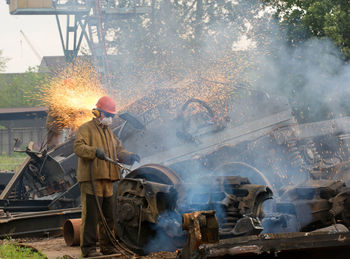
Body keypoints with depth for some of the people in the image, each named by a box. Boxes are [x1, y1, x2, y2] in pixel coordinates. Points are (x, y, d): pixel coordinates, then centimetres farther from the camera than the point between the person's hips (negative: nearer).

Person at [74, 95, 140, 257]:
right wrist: (95, 151, -34)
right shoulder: (86, 129, -3)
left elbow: (118, 151, 22)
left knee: (108, 215, 12)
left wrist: (129, 157, 1)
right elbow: (78, 147, -18)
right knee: (91, 215, -8)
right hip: (91, 180, -8)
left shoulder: (109, 132, 23)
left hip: (107, 180, 8)